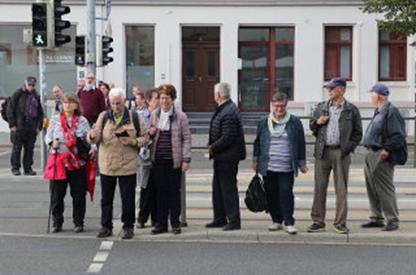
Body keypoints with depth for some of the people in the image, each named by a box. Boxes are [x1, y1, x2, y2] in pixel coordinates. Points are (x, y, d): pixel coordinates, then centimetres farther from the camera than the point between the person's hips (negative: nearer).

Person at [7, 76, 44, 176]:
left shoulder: (36, 96, 13)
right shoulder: (18, 94, -1)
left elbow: (40, 113, 18)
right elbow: (10, 110, -3)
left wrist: (39, 126, 8)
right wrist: (12, 124, -9)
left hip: (32, 127, 4)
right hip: (19, 127, -4)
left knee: (30, 148, 6)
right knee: (17, 148, 1)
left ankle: (28, 168, 13)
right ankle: (15, 168, 9)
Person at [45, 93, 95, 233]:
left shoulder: (82, 120, 3)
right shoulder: (55, 119, 4)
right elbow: (48, 136, 9)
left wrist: (93, 148, -15)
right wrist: (52, 143, -13)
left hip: (78, 162, 0)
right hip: (59, 161, 0)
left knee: (79, 194, 4)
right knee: (57, 194, 4)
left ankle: (78, 222, 17)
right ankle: (57, 222, 17)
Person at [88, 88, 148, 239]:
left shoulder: (134, 118, 1)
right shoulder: (103, 117, 4)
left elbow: (145, 137, 5)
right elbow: (96, 138, -1)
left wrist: (133, 141, -14)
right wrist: (93, 136, -24)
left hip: (127, 165, -1)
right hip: (106, 164, 2)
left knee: (128, 198, 4)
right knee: (106, 198, 9)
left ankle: (128, 227, 17)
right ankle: (106, 226, 20)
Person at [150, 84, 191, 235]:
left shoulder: (180, 116, -4)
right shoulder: (154, 115, 7)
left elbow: (186, 138, -3)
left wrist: (186, 159, -8)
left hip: (174, 160, -3)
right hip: (158, 159, 3)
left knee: (174, 191, 4)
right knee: (160, 191, 7)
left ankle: (175, 223, 14)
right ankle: (161, 223, 15)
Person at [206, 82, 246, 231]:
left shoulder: (228, 113, -22)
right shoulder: (223, 109, 11)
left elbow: (227, 138, -25)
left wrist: (212, 148, -13)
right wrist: (211, 144, 6)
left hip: (227, 157, -11)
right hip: (221, 157, 11)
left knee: (228, 189, -2)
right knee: (218, 188, 17)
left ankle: (234, 221, 6)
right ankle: (220, 219, 26)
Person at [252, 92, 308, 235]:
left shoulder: (295, 122, 4)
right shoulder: (263, 122, 8)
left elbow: (301, 143, 7)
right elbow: (257, 142, 14)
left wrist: (301, 163, 6)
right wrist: (256, 160, 12)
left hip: (287, 168, -2)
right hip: (268, 167, 2)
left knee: (286, 193, -6)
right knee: (271, 194, 6)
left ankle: (289, 223, 1)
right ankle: (276, 221, 18)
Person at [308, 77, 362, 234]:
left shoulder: (351, 110, 5)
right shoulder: (321, 107, 13)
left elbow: (358, 133, 7)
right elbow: (312, 126, 22)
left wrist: (349, 147, -6)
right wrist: (317, 122, 0)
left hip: (341, 153, -2)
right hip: (322, 152, 3)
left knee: (341, 189, 1)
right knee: (319, 187, 3)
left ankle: (340, 223, 8)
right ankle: (318, 222, 10)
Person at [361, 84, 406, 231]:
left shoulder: (391, 112, -14)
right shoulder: (379, 112, 16)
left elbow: (399, 136, -19)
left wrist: (387, 149, -23)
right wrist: (370, 151, 16)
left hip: (382, 157, -10)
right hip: (371, 155, 10)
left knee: (385, 189, -7)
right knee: (372, 189, 14)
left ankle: (392, 220, 0)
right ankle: (376, 218, 23)